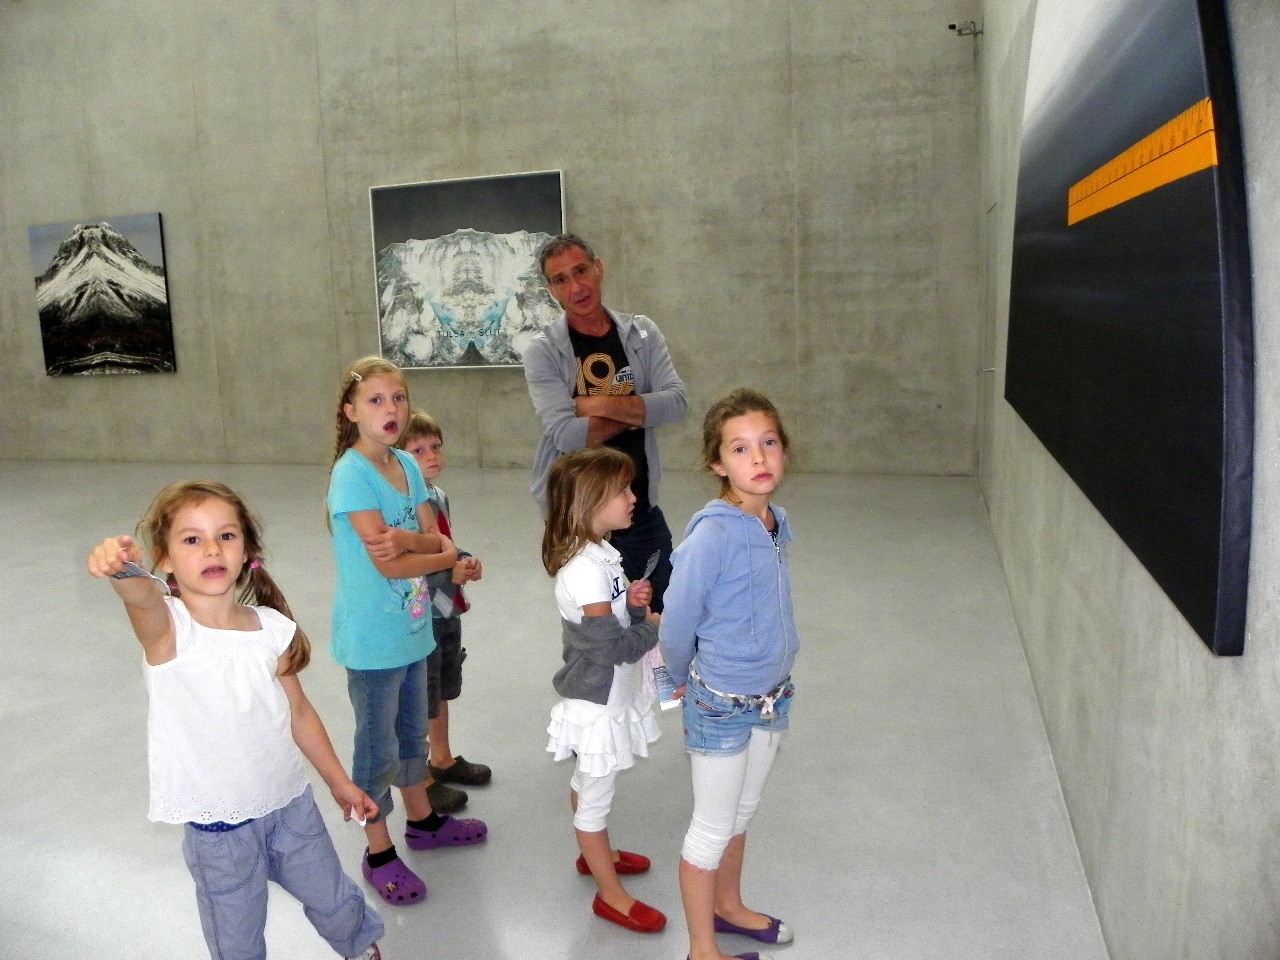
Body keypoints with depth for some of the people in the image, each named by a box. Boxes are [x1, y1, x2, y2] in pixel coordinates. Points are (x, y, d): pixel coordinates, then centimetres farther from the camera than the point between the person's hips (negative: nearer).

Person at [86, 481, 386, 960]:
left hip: (291, 806, 3)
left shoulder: (273, 628, -7)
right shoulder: (167, 629, -17)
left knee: (336, 905, 21)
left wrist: (339, 782, 14)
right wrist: (121, 570, -66)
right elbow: (142, 597, -43)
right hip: (218, 828, -3)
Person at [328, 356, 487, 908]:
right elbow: (386, 564, -24)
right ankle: (379, 853, 27)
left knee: (413, 732, 23)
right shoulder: (352, 473, -19)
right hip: (373, 638, -7)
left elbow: (434, 538, -3)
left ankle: (422, 820, 43)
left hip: (412, 628, 7)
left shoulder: (408, 465, 2)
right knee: (378, 747, 9)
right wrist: (445, 555, -10)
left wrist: (406, 539, -24)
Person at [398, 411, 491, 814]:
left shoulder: (438, 496, 5)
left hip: (447, 611, 9)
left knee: (442, 691, 24)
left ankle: (443, 760, 44)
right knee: (420, 701, 7)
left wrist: (467, 560, -2)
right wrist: (452, 572, -25)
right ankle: (420, 780, 24)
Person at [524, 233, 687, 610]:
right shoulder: (543, 351, -8)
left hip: (643, 511, 3)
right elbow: (564, 434, -21)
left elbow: (676, 403, -12)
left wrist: (598, 404, -19)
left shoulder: (641, 333, 2)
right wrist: (638, 412, -11)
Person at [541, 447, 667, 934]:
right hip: (596, 704, -9)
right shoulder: (584, 569, -29)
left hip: (611, 696, 9)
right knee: (595, 796, 9)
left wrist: (634, 603, -12)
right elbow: (613, 646, -28)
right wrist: (655, 627, -13)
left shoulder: (603, 553, 0)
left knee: (587, 781, 27)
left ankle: (596, 853, 48)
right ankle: (610, 894, 27)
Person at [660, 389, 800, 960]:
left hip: (771, 694, 7)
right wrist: (685, 679, 1)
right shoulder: (713, 535, -26)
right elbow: (676, 624, -15)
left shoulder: (776, 525, -4)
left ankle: (728, 908, 48)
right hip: (721, 704, -7)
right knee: (712, 828, 11)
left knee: (742, 812, 25)